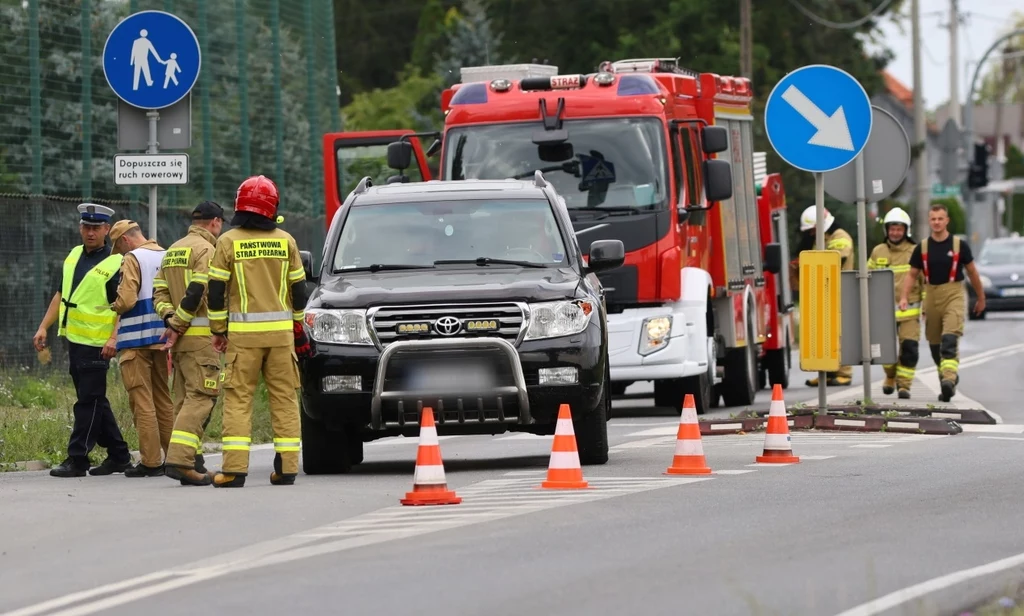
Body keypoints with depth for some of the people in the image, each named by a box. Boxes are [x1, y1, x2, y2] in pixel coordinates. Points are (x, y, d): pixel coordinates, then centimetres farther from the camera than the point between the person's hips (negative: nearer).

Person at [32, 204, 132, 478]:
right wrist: (44, 327, 15)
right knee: (95, 402, 13)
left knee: (89, 402, -6)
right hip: (74, 339, 8)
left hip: (97, 344, -8)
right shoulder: (74, 256, 13)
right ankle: (119, 456, 21)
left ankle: (77, 460, -5)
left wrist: (114, 339, -25)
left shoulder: (115, 264, -10)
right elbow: (61, 295, 20)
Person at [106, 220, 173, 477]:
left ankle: (151, 461, -5)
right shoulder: (166, 257, 9)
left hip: (136, 338, -7)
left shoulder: (133, 259, -11)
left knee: (142, 402, -4)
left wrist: (114, 305, 0)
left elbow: (127, 300, -19)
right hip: (162, 336, 7)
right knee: (163, 399, 15)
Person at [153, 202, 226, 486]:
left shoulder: (172, 251, 19)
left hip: (180, 338, 9)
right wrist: (177, 327, -11)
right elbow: (196, 292, -18)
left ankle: (192, 462, 12)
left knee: (186, 399, 11)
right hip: (200, 335, -9)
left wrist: (170, 319, 0)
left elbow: (159, 291, 13)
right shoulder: (206, 250, -9)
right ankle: (180, 460, -21)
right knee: (201, 398, -11)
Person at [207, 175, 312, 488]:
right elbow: (299, 289, 10)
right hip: (281, 332, 2)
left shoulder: (228, 242, -3)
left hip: (243, 333, -2)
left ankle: (234, 468, -8)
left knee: (238, 399, 0)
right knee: (284, 398, 7)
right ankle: (287, 467, 5)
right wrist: (297, 326, 22)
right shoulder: (285, 241, 4)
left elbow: (216, 291, -3)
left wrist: (218, 330, 8)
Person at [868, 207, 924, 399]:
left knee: (909, 348, -10)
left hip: (910, 311, -2)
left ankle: (904, 384, -2)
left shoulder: (915, 252, 3)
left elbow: (926, 280, 7)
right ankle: (890, 377, 32)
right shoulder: (878, 252, 10)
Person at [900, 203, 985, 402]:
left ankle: (949, 379, -31)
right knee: (935, 345, 7)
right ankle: (950, 377, 23)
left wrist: (981, 298, 16)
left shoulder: (959, 245, 0)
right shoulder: (922, 248, 6)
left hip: (954, 295, -4)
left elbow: (972, 272, 10)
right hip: (931, 296, 4)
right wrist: (904, 297, -5)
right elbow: (912, 275, 9)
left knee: (950, 340, -21)